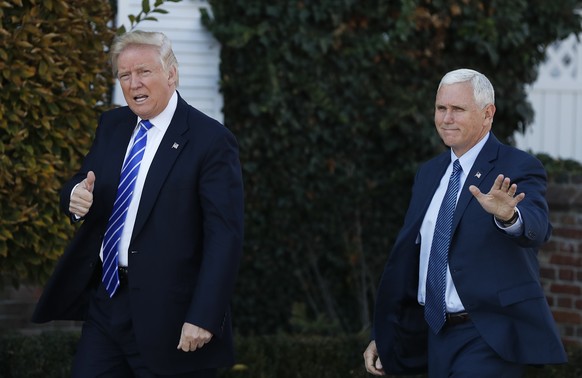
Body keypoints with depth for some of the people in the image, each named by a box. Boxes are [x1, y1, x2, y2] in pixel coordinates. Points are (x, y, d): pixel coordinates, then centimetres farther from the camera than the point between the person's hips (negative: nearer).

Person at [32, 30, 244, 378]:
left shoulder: (211, 141, -11)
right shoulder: (112, 125, 11)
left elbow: (225, 237, -15)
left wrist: (203, 319, -21)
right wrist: (77, 197, -8)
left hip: (168, 316, -6)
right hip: (106, 300, 6)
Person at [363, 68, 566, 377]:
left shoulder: (518, 169, -7)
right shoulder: (429, 174, 13)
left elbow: (536, 229, -27)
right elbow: (406, 256, 18)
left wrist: (508, 215, -50)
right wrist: (382, 336, 17)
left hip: (488, 339, -7)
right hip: (438, 335, 7)